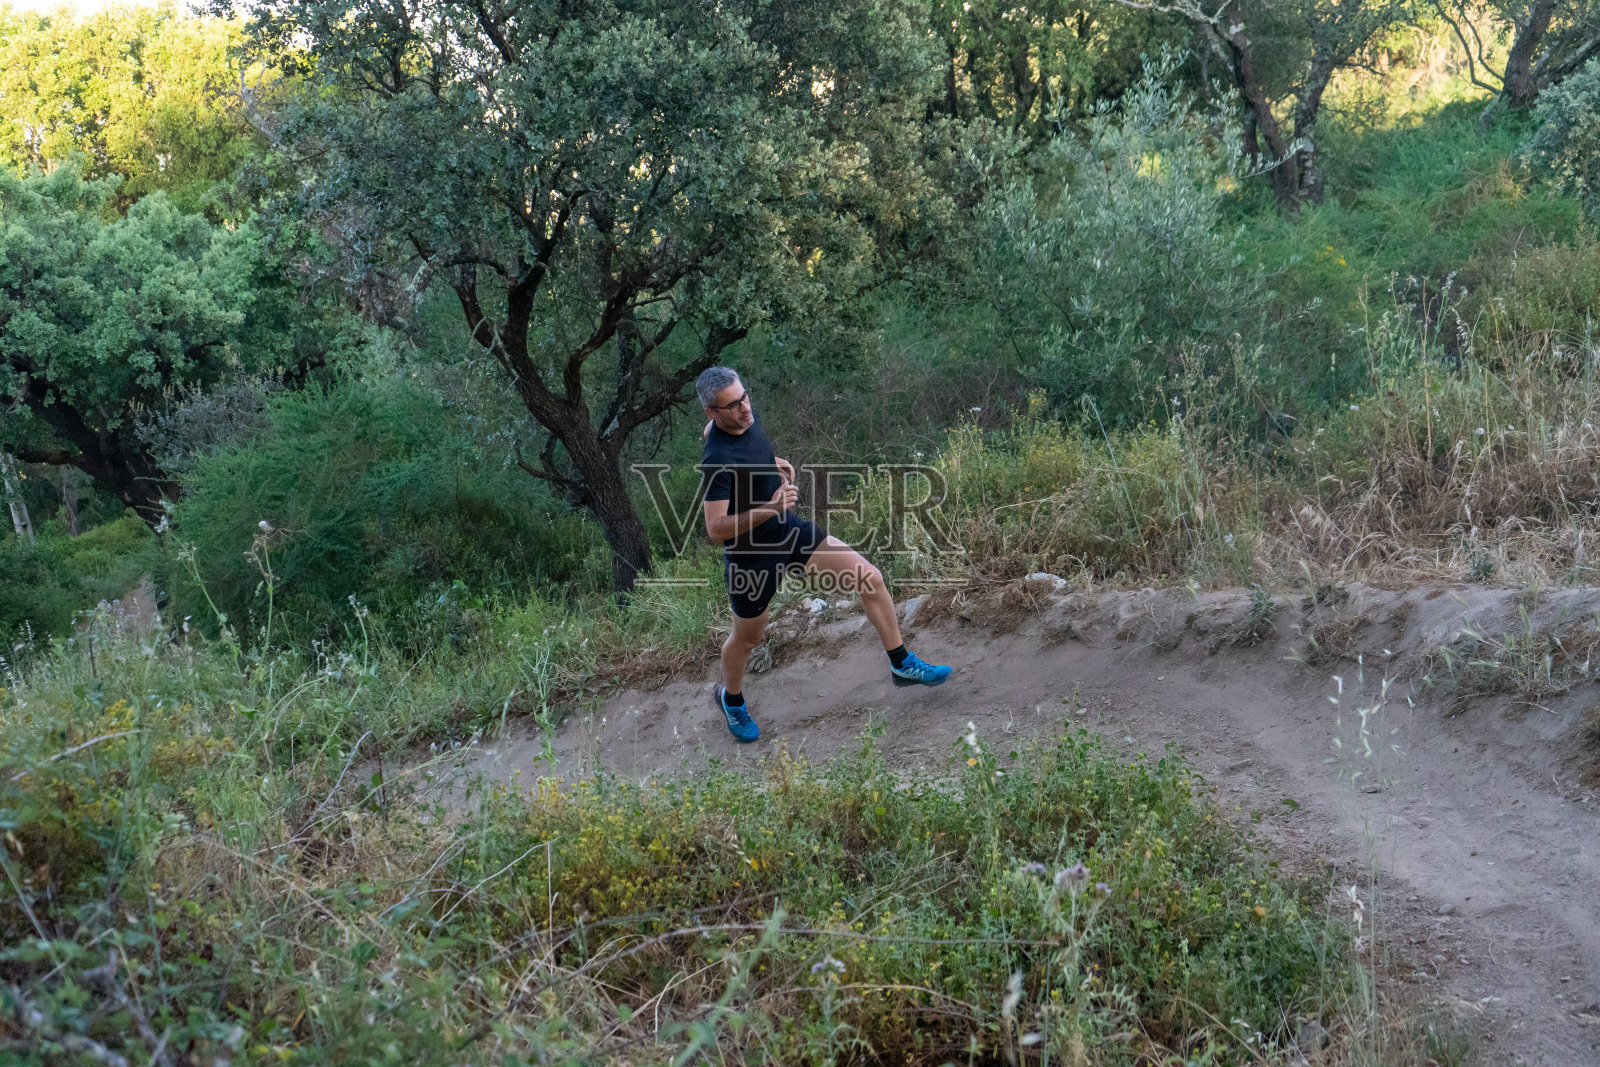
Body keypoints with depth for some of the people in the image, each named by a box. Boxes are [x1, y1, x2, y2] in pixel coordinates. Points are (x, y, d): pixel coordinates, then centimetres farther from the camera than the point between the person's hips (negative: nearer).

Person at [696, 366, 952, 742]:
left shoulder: (746, 415, -8)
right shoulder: (718, 461, -33)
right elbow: (715, 529, -34)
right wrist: (769, 509, -43)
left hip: (790, 529, 7)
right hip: (752, 554, -7)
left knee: (870, 579, 1)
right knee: (748, 637, 16)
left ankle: (901, 665, 18)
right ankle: (731, 698, 48)